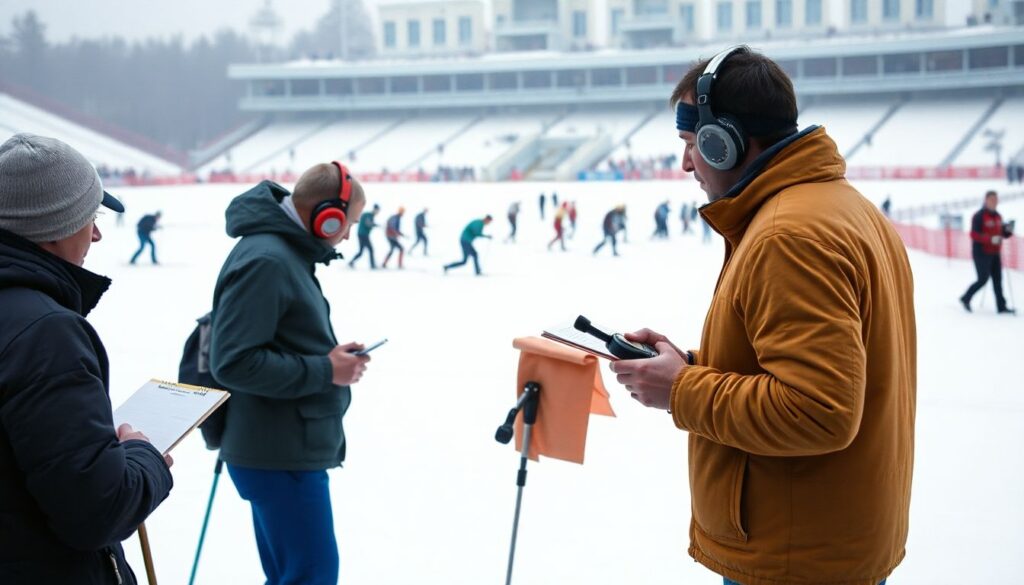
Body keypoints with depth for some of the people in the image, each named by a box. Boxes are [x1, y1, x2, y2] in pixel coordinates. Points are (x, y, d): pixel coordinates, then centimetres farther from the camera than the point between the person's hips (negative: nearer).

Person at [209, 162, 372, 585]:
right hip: (280, 456, -10)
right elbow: (234, 362, -24)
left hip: (289, 450, 10)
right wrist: (325, 371, -18)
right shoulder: (264, 261, -19)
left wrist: (330, 354, 5)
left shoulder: (286, 252, 13)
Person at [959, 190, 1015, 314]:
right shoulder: (979, 216, -11)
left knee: (997, 280, 3)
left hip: (995, 253, 7)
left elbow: (1001, 233, 19)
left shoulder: (997, 216, 12)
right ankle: (966, 299, 16)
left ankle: (1001, 307, 5)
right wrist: (991, 239, -27)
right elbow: (974, 235, -18)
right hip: (982, 253, -7)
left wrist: (1008, 231, -4)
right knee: (983, 279, -4)